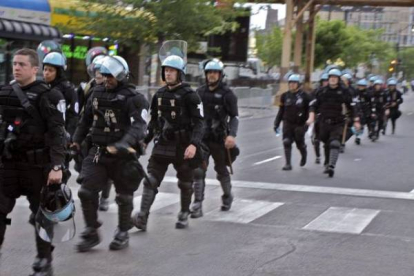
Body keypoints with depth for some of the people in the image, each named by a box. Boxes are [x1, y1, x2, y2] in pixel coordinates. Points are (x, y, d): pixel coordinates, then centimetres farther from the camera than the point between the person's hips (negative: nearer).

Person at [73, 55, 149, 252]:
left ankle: (123, 234, 27)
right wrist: (76, 140, 14)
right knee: (86, 192, -6)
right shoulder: (97, 94, 8)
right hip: (98, 152, 4)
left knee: (124, 196, 9)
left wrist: (123, 144, -37)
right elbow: (86, 120, 20)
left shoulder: (134, 98, -10)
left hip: (123, 155, -4)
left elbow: (138, 126, -23)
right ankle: (91, 233, 7)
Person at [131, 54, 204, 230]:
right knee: (151, 181, -8)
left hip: (183, 146, -4)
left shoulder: (189, 95, -9)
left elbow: (198, 122, -14)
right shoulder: (159, 95, 9)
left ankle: (184, 215, 29)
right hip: (162, 144, 4)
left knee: (185, 183, 11)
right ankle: (142, 218, -13)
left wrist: (194, 144, -26)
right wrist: (145, 140, 16)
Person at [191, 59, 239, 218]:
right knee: (198, 171, -8)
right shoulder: (200, 92, 9)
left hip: (219, 139, -3)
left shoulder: (227, 94, -4)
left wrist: (232, 135, -22)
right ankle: (197, 205, -9)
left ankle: (227, 196, 38)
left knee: (221, 170, 13)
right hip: (202, 138, 3)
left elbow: (234, 116, -8)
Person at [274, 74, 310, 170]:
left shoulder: (304, 96, -3)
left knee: (300, 144, 8)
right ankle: (288, 164, -9)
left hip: (299, 124, -2)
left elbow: (309, 111, -1)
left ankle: (304, 155, 41)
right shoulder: (285, 96, 6)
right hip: (287, 123, 2)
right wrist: (277, 123, 10)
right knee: (286, 142, -12)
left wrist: (307, 123, -10)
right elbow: (281, 111, 13)